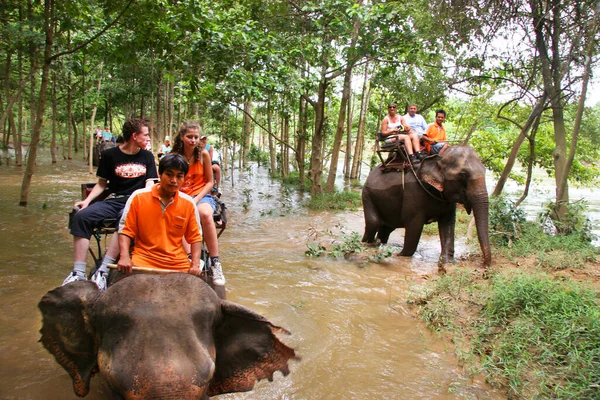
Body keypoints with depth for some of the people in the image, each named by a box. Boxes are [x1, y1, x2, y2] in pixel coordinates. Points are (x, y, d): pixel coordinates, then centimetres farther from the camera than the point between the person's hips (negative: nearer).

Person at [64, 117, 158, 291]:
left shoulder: (147, 156, 13)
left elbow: (149, 184, 7)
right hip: (113, 200, 1)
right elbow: (101, 183, 13)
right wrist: (88, 200, -4)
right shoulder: (110, 155, 9)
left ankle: (103, 271, -35)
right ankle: (79, 273, -23)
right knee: (81, 216, -24)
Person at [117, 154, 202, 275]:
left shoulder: (188, 203, -1)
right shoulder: (138, 197, -5)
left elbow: (195, 237, 6)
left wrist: (195, 265, -7)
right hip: (142, 263, -1)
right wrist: (125, 257, -15)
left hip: (179, 265, 2)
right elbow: (125, 230, 0)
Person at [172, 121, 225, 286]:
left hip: (201, 195, -1)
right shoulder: (174, 156, 1)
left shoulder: (203, 153, 0)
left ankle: (215, 263, -31)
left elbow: (209, 182, 4)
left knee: (205, 214, -36)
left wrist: (196, 200, -11)